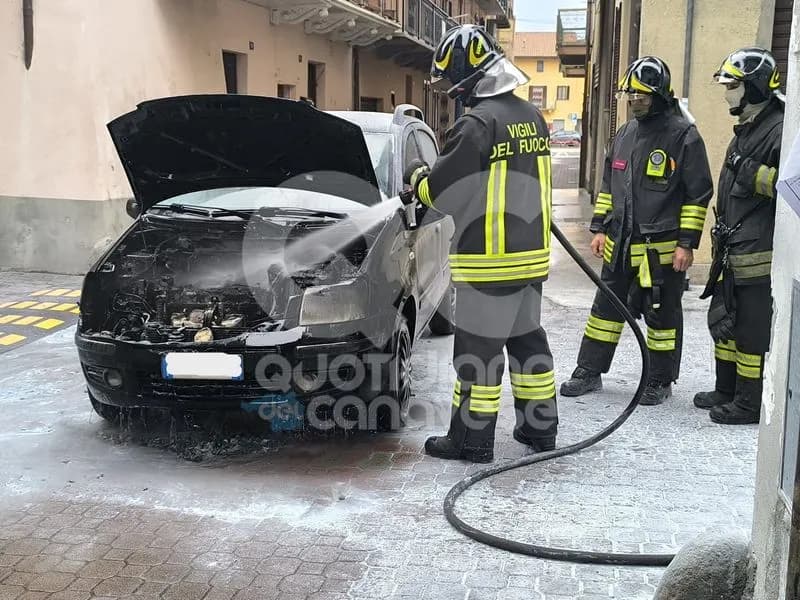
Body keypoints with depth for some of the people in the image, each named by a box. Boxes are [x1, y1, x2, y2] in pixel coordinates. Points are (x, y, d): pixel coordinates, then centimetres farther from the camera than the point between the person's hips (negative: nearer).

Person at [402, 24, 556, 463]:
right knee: (528, 339, 17)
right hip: (530, 255, 9)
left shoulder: (479, 124, -17)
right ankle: (539, 427, 26)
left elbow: (442, 191, -13)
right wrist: (433, 177, 19)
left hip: (490, 262, -8)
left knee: (478, 348, 0)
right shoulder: (531, 117, 10)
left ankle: (472, 439, 9)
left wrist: (417, 179, 9)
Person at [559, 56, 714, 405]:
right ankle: (590, 372, 23)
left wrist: (687, 243, -13)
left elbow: (698, 193, -10)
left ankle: (660, 381, 21)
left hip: (662, 248, -6)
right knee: (606, 307, 12)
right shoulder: (625, 133, 11)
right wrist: (599, 227, 13)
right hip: (620, 244, 6)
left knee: (661, 315, 6)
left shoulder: (683, 135, -9)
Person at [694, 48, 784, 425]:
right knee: (723, 321, 18)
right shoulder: (746, 128, 16)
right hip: (732, 252, 10)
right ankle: (726, 391, 31)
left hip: (759, 256, -10)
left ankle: (751, 404, 11)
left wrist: (755, 174, -24)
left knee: (753, 330, 0)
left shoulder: (780, 130, -16)